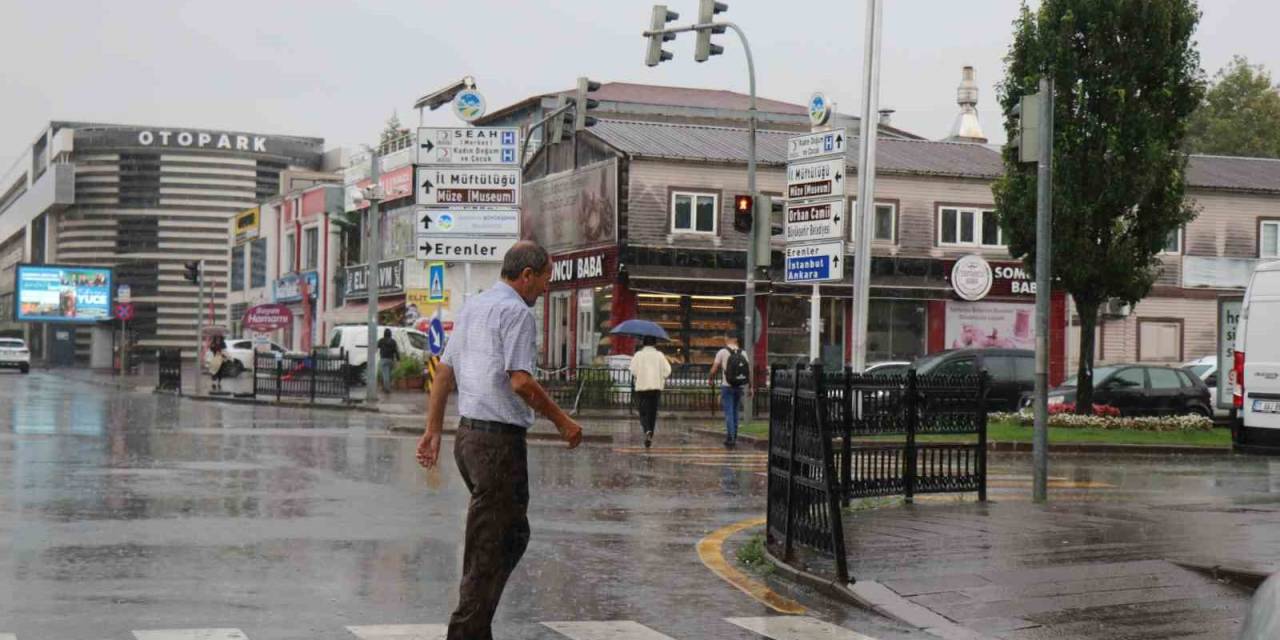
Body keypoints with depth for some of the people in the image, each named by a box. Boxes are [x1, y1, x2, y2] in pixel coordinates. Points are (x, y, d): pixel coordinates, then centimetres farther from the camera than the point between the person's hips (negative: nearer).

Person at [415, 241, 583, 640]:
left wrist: (433, 429, 19)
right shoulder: (517, 312, -12)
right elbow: (521, 382, -20)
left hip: (469, 434, 9)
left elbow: (444, 373, 17)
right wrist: (561, 421, -9)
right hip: (499, 439, -9)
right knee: (491, 547, -3)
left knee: (513, 534, 17)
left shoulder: (471, 308, 16)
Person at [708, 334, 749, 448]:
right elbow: (749, 371, 3)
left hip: (727, 387, -4)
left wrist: (711, 379, 13)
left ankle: (730, 439, -11)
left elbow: (714, 370, -7)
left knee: (728, 413, -4)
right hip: (739, 387, 4)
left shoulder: (722, 352, -7)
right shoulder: (743, 353, 5)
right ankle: (733, 438, 20)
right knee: (735, 412, 15)